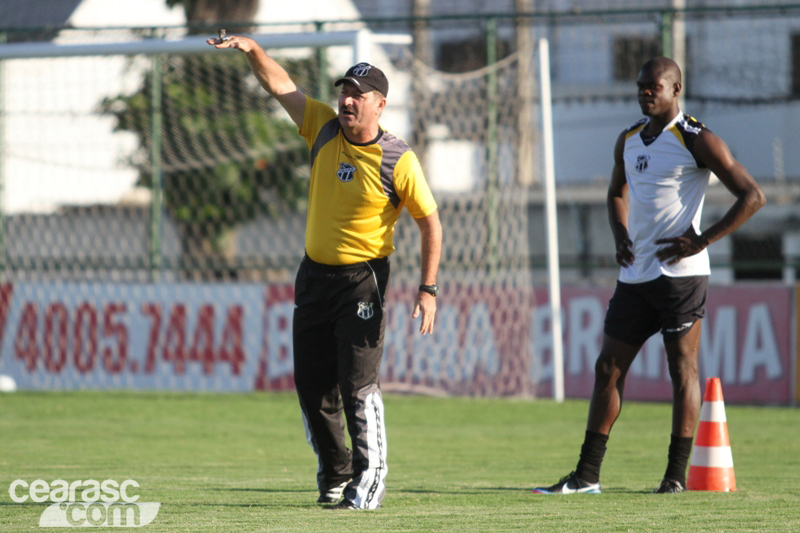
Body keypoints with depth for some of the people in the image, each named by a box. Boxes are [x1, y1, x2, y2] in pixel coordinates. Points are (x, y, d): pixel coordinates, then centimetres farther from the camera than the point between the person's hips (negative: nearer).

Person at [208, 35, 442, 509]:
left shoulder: (398, 161, -13)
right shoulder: (325, 129, 1)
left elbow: (431, 222, -9)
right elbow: (280, 84, 0)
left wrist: (428, 288, -15)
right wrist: (252, 50, -18)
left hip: (363, 279, -6)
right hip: (315, 275, 6)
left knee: (358, 386, -12)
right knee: (313, 385, 9)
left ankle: (370, 481, -4)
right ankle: (335, 474, 25)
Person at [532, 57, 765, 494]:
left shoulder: (696, 141, -7)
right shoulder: (628, 141, 14)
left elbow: (752, 196, -9)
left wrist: (702, 241, -14)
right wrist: (620, 237, 12)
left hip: (679, 273, -7)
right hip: (635, 274, 7)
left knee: (683, 368, -4)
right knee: (608, 368, 5)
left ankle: (676, 474, -1)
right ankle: (587, 475, 8)